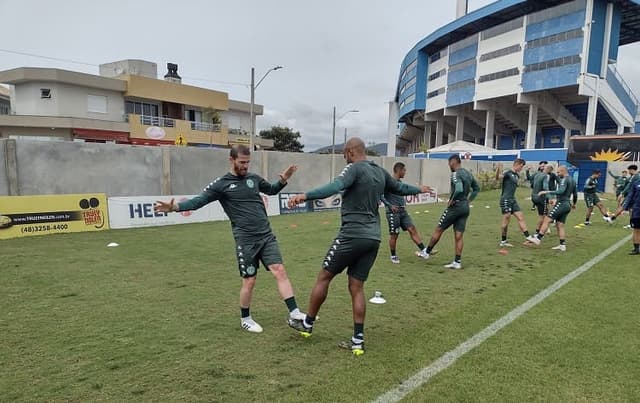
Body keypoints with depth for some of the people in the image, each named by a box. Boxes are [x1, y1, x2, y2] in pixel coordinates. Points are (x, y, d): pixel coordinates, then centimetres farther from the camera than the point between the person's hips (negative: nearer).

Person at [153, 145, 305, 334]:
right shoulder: (221, 184, -4)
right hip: (246, 240, -4)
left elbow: (271, 190, 25)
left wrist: (283, 180, 6)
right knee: (249, 281, 2)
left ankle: (294, 313, 2)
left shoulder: (254, 178, 9)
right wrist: (176, 206, -26)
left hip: (266, 235, 4)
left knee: (279, 271, -3)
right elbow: (198, 201, -9)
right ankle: (245, 319, 24)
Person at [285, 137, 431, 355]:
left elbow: (335, 187, -28)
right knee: (356, 287, 12)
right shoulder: (380, 172, 14)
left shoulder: (354, 168, -9)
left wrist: (305, 195, -42)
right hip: (373, 238, 7)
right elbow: (399, 188, 31)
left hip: (352, 235, -7)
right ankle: (358, 340, 14)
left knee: (324, 277, 9)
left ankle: (307, 324, 23)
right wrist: (419, 189, 52)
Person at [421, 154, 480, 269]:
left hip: (455, 207, -8)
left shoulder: (455, 174, -15)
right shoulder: (468, 174, 12)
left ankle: (427, 252, 18)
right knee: (459, 236, 8)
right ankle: (457, 262, 9)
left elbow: (459, 189, -32)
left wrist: (452, 200, -18)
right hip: (465, 208, 8)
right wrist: (468, 200, 17)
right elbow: (477, 188, 22)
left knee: (438, 230, 7)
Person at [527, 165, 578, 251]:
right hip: (567, 205, 10)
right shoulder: (572, 180, 18)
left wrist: (547, 192, -29)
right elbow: (575, 194, 26)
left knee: (547, 220, -12)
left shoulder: (564, 179, -11)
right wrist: (573, 204, 41)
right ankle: (562, 245, 6)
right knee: (560, 225, 9)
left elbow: (561, 191, -27)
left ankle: (538, 239, -17)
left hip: (561, 203, -10)